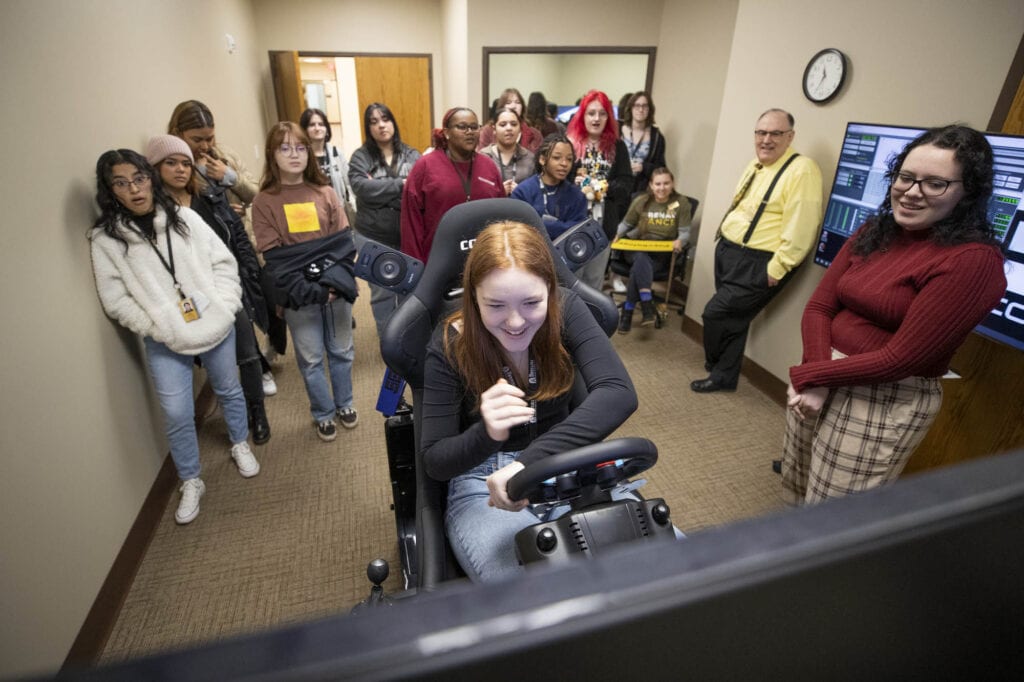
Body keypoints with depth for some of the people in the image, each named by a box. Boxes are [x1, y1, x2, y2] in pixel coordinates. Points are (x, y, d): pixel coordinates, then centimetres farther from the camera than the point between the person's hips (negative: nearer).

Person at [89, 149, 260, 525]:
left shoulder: (184, 217, -2)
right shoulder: (105, 239, -5)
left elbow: (223, 262, -1)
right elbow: (116, 301, -6)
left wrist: (223, 309, -11)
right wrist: (163, 329, -14)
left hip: (216, 328, 1)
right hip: (165, 343, -1)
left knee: (229, 391, 18)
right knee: (177, 414, 1)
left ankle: (240, 445, 44)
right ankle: (191, 482, 23)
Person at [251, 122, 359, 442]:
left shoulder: (326, 193, 4)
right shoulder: (264, 201, -2)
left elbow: (344, 242, -1)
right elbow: (275, 258, -7)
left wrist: (336, 283, -15)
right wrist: (309, 291, -17)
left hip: (336, 290, 2)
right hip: (299, 297, -1)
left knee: (341, 351, 15)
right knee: (311, 359, 10)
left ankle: (344, 404, 37)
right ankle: (323, 414, 31)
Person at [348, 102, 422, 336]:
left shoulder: (412, 156, 3)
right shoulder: (360, 157, 1)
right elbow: (361, 187, -17)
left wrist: (379, 189, -17)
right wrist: (399, 184, -18)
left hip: (408, 236, 1)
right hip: (373, 238, 0)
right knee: (382, 291, 12)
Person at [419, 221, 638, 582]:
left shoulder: (565, 311, -12)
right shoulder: (450, 346, -15)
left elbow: (618, 392, -27)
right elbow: (434, 460, -12)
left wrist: (531, 461, -40)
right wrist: (486, 434, -35)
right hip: (483, 484, -2)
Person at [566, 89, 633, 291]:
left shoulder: (617, 147, 6)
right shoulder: (569, 143, -3)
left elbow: (626, 182, 1)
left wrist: (603, 187, -13)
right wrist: (573, 184, -22)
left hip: (604, 223, 3)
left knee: (594, 278, 16)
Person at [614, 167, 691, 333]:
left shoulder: (681, 203, 1)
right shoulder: (641, 201, 3)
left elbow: (685, 232, -1)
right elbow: (626, 224, 14)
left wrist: (679, 241, -25)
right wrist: (618, 234, -8)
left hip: (662, 253, -1)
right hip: (636, 248, 1)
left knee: (638, 268, -33)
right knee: (641, 259, -36)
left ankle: (628, 311, -26)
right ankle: (647, 305, -43)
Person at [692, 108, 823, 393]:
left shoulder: (802, 171, -15)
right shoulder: (755, 166, 13)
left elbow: (800, 227, -21)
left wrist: (777, 268, -22)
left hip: (757, 263, -8)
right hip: (727, 251, 8)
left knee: (716, 313, -7)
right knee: (731, 315, 14)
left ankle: (720, 371, 17)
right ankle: (724, 374, 27)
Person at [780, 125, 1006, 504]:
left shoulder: (973, 260, -15)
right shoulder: (873, 232, 7)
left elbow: (901, 358, -19)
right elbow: (819, 306, 0)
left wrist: (810, 375, -14)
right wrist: (812, 380, -14)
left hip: (886, 401, -6)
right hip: (825, 382, 7)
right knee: (797, 494, 21)